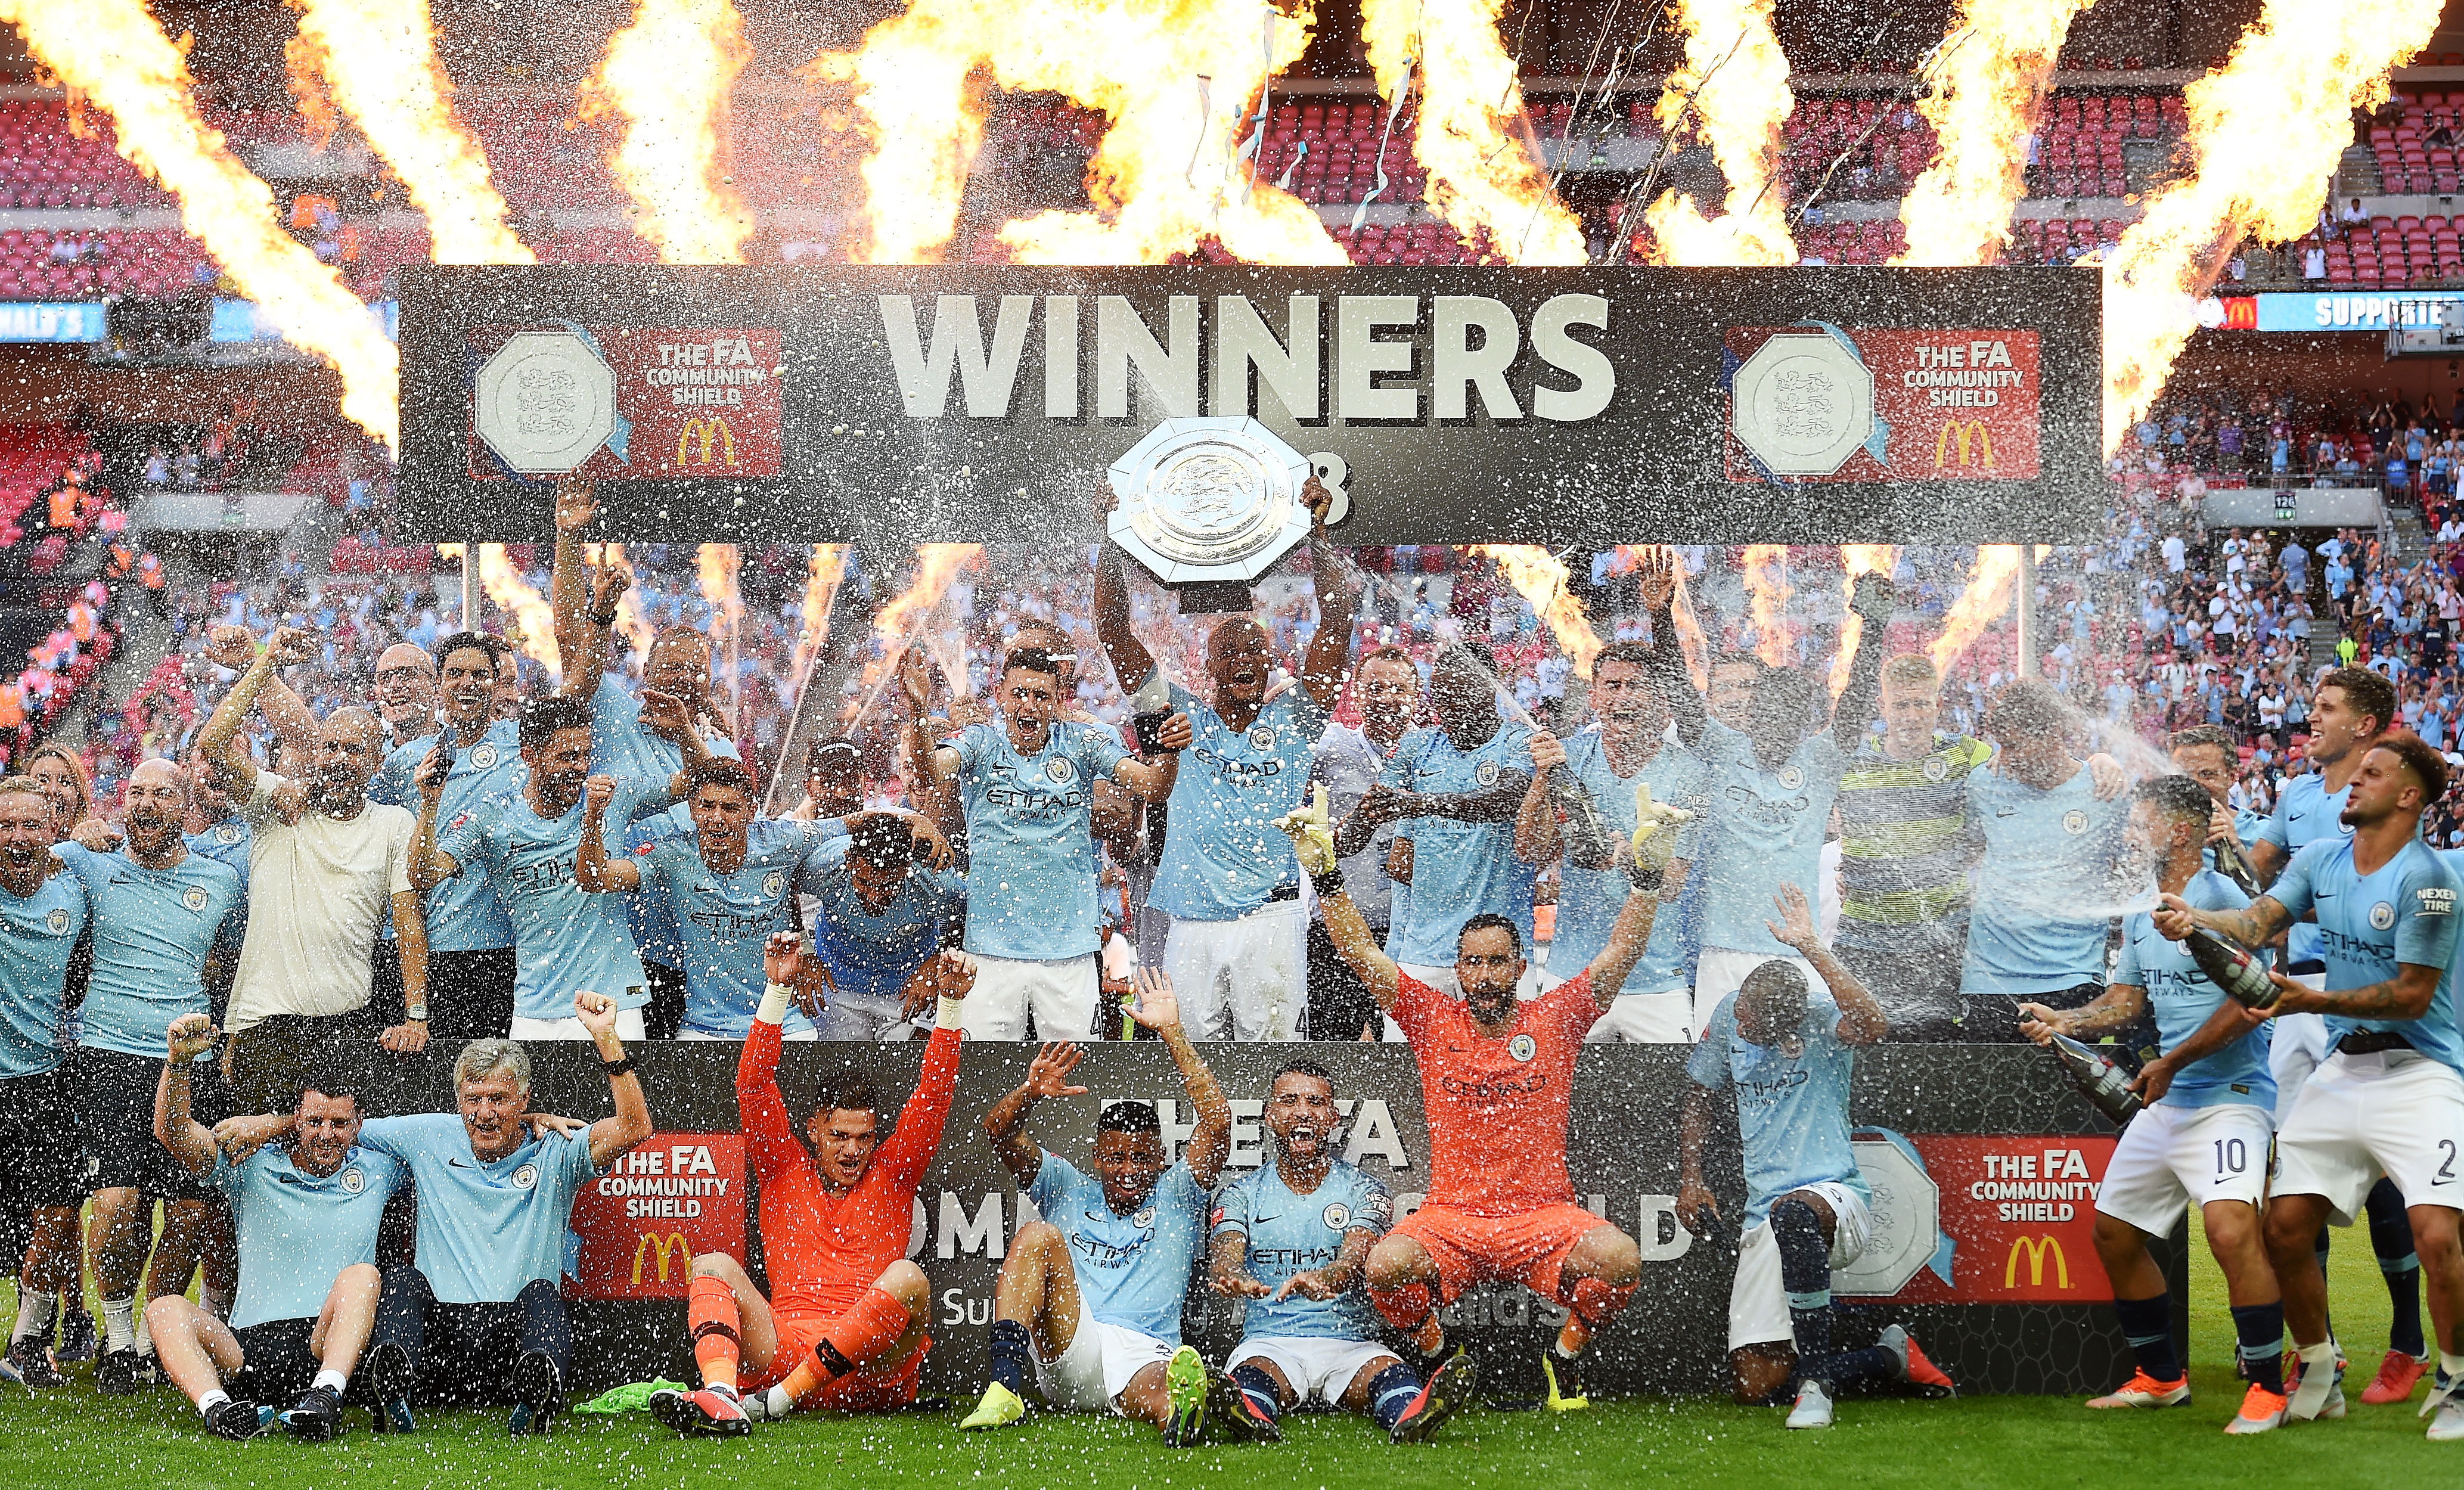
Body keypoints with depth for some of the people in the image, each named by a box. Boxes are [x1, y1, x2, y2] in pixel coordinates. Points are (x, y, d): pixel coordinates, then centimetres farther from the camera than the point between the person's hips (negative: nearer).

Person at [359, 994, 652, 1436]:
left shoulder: (553, 1154, 8)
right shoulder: (430, 1138, 16)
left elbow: (635, 1127, -8)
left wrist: (605, 1036, -14)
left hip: (516, 1336, -2)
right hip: (439, 1337, 2)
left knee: (540, 1292, -32)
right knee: (404, 1279, -26)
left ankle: (534, 1398, -60)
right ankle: (393, 1389, -52)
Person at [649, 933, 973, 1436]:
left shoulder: (892, 1173, 17)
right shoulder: (785, 1168, 17)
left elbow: (934, 1093, 8)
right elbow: (754, 1086, 6)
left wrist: (950, 1003, -4)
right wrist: (779, 990, -3)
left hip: (871, 1377, -1)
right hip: (781, 1350, 1)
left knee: (908, 1278, -28)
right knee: (714, 1267, -17)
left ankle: (774, 1399, -33)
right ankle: (722, 1398, -45)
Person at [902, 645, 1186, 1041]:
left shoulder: (1083, 743, 3)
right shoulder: (980, 743, 1)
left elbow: (1151, 787, -6)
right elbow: (929, 777, -18)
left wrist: (1169, 752, -27)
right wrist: (917, 713, -35)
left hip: (1069, 948, 1)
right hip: (993, 948, -1)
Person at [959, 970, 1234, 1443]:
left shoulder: (1176, 1196, 20)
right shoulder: (1068, 1189, 25)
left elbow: (1218, 1120, 6)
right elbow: (998, 1131, 12)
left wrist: (1171, 1031, 1)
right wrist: (1031, 1092, -11)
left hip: (1144, 1357, -2)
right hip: (1065, 1352, 2)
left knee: (1152, 1391, -38)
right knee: (1040, 1235, -21)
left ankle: (1186, 1406, -79)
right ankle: (1005, 1389, -39)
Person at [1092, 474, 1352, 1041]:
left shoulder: (1294, 719, 9)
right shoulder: (1182, 716, 11)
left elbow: (1337, 624, 0)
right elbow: (1112, 631, 7)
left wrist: (1316, 532, -8)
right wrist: (1113, 538, -2)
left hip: (1271, 922, -1)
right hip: (1191, 924, 1)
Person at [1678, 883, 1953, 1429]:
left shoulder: (1821, 1021, -10)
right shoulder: (1729, 1019, 5)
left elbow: (1873, 1024, -35)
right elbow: (1700, 1097, 20)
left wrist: (1812, 948, -34)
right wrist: (1690, 1178, 9)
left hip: (1835, 1197, -6)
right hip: (1765, 1217, 6)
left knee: (1793, 1212, -45)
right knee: (1755, 1382, -3)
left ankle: (1815, 1382, -34)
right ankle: (1889, 1358, 22)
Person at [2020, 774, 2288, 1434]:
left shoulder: (2220, 899, -12)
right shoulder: (2139, 917, 15)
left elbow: (2247, 1003, -18)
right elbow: (2126, 1000, 21)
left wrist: (2170, 1063, -14)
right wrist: (2064, 1021, 3)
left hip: (2229, 1095, -10)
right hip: (2166, 1102, 10)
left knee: (2231, 1228, -27)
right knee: (2113, 1231, 12)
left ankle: (2268, 1387, -15)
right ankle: (2160, 1377, 27)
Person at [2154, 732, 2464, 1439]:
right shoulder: (2321, 860, 8)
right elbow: (2259, 922, -4)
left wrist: (2312, 1001, -21)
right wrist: (2195, 919, -23)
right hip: (2341, 1069, 7)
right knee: (2285, 1224, 2)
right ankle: (2318, 1378, 21)